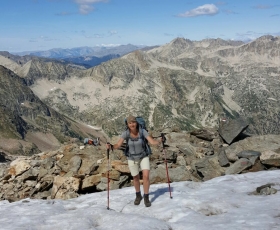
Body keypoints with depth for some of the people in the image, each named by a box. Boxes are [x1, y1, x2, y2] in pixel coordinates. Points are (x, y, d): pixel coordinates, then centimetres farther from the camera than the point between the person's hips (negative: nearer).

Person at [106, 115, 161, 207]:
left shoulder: (142, 131, -21)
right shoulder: (125, 133, -21)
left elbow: (152, 141, -26)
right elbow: (118, 145, -27)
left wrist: (160, 141, -45)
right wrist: (111, 146, -47)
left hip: (144, 157, -1)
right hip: (132, 159, 1)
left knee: (146, 176, -16)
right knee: (136, 178, 16)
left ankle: (146, 197, 2)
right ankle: (138, 195, 42)